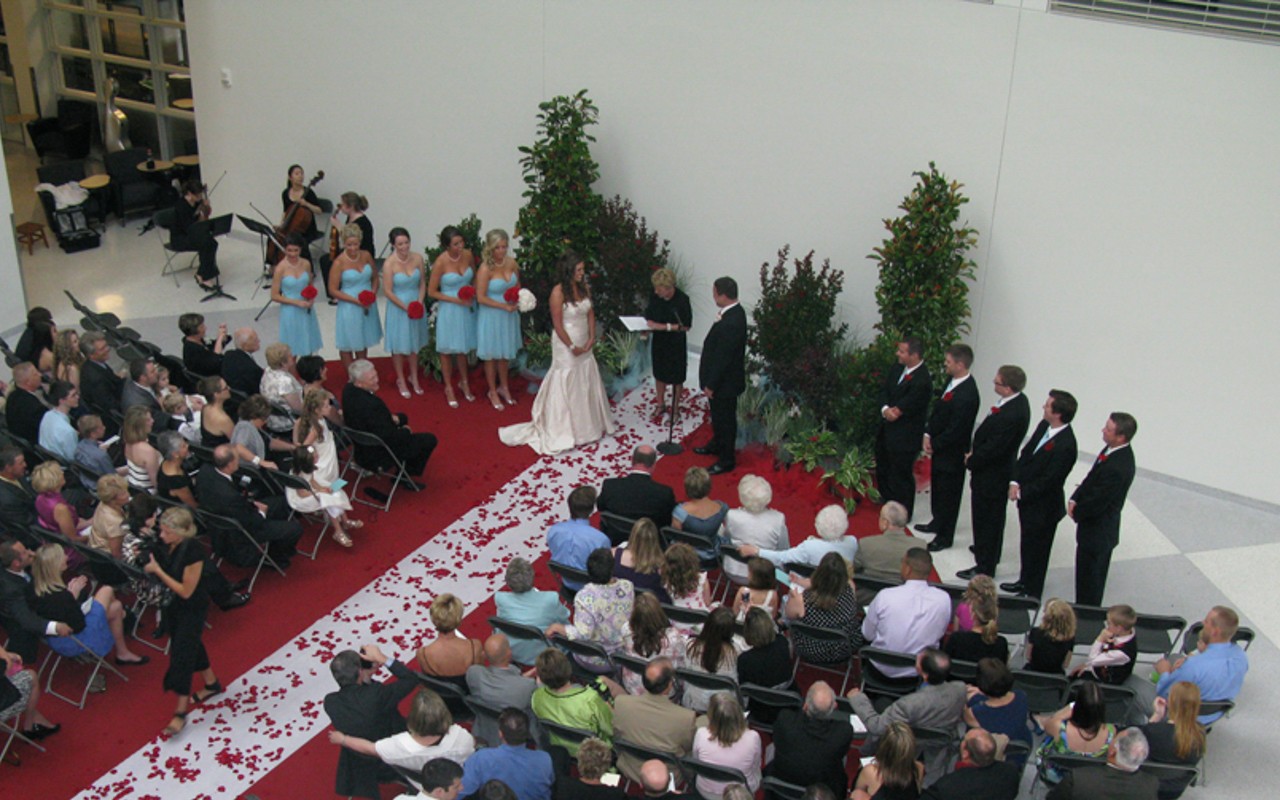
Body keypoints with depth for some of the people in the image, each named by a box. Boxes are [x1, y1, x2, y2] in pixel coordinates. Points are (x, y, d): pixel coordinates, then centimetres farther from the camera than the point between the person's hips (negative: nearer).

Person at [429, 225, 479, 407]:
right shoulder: (440, 262, -20)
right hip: (448, 309, -4)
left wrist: (473, 293, -7)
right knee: (447, 349, 10)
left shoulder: (468, 255, -8)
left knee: (463, 347, 19)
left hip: (467, 307, 4)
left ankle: (464, 382, 38)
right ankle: (448, 387, 25)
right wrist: (456, 300, -18)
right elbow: (432, 292, -13)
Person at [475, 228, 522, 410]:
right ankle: (493, 392, 25)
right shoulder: (485, 269, -21)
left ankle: (503, 387, 38)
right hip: (491, 317, -5)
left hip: (509, 315, 5)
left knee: (505, 353, 19)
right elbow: (481, 297, -19)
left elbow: (517, 285, 12)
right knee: (491, 355, 10)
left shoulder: (511, 263, -5)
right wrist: (504, 306, -19)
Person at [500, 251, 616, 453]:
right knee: (567, 385, 3)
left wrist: (591, 339, -3)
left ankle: (589, 424, 31)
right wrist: (572, 347, -14)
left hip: (585, 345, 7)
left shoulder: (584, 288, 1)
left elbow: (590, 314, 7)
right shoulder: (558, 292, -20)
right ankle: (565, 430, 15)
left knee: (587, 383, 15)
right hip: (566, 344, -7)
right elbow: (557, 325, -18)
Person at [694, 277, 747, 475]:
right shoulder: (734, 312, -2)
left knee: (725, 418, 8)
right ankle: (717, 444, 49)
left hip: (725, 382, -9)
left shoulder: (731, 323, -34)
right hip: (721, 378, 9)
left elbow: (722, 358, -27)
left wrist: (711, 385, -18)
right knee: (718, 414, 28)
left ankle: (727, 460, 24)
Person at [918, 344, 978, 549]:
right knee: (937, 488, 25)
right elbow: (937, 410, 10)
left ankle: (945, 537, 20)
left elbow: (956, 430, -25)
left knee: (948, 494, 6)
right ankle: (938, 523, 45)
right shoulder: (952, 382, -1)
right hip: (938, 448, 9)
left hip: (952, 454, -9)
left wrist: (934, 445, -13)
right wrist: (928, 435, 1)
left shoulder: (967, 394, -29)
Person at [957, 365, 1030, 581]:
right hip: (999, 470, 10)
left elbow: (993, 448, -27)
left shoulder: (1011, 415, -33)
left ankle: (985, 567, 16)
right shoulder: (1018, 400, -1)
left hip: (991, 475, -10)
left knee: (987, 520, 4)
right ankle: (989, 551, 46)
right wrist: (974, 455, 5)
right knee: (993, 518, 27)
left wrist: (971, 461, -10)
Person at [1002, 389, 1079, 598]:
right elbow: (1025, 454, 6)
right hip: (1026, 499, 8)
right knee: (1027, 543, 25)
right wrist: (1015, 482, -4)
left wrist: (1021, 492, -15)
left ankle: (1032, 593, 28)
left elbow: (1049, 481, -24)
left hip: (1043, 506, -8)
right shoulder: (1044, 426, -3)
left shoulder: (1065, 445, -29)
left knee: (1036, 549, 10)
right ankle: (1024, 581, 45)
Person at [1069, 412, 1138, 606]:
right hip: (1096, 526, 9)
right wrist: (1075, 499, -2)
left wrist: (1076, 512, -8)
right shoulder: (1114, 451, -3)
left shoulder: (1119, 468, -33)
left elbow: (1097, 502, -25)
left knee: (1090, 577, 8)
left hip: (1097, 531, -9)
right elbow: (1091, 478, 10)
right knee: (1085, 574, 23)